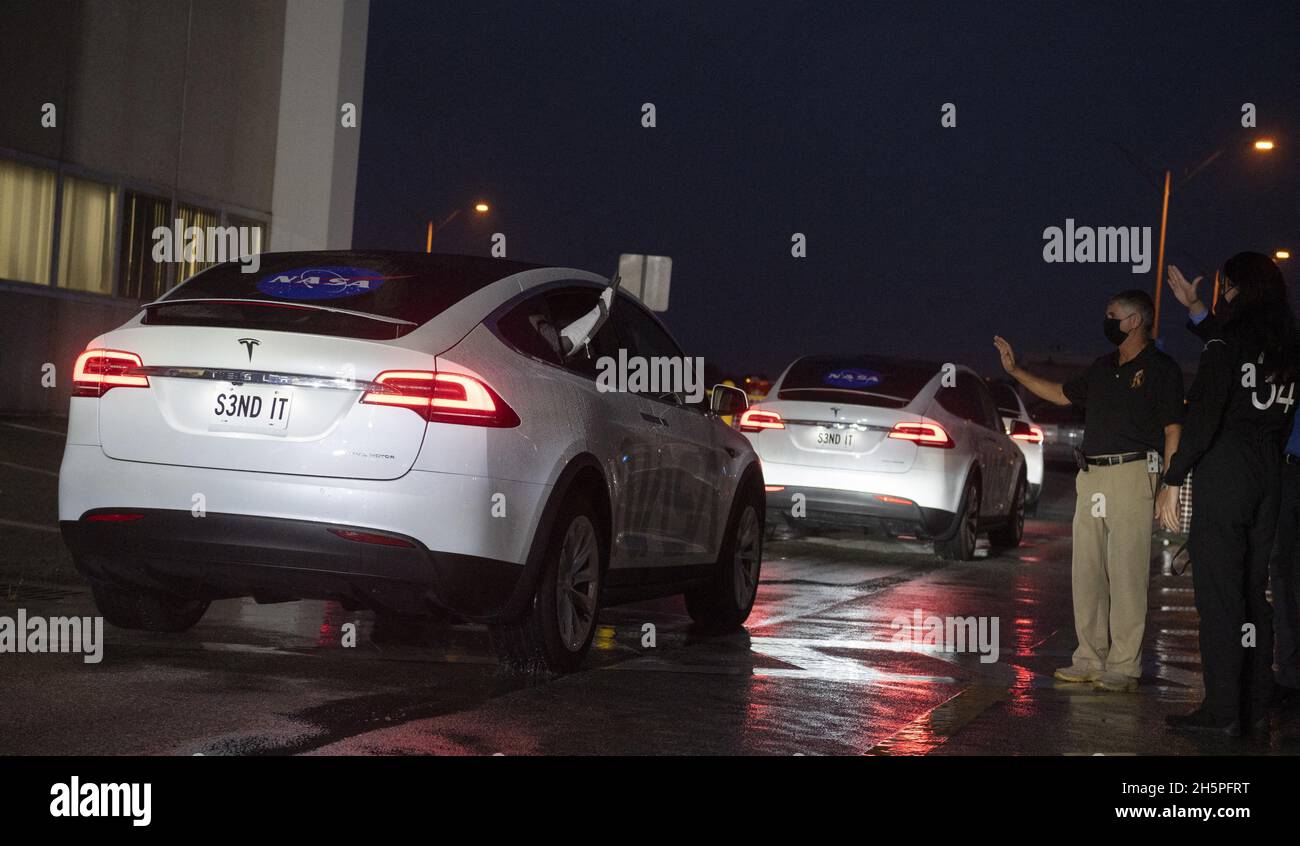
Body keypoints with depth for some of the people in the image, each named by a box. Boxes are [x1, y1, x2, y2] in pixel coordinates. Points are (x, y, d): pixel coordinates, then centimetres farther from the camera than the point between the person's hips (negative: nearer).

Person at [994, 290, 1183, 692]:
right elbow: (1062, 394, 32)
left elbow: (1172, 432, -5)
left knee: (1126, 573, -8)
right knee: (1085, 571, 7)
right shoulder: (1103, 367, 19)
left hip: (1132, 475, -7)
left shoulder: (1161, 368, -2)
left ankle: (1124, 666, -6)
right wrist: (1015, 370, 29)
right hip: (1091, 477, 7)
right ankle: (1091, 659, 14)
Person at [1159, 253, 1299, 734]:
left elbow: (1203, 418, -18)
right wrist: (1195, 310, 43)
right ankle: (1255, 703, 17)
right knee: (1254, 590, 13)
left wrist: (1172, 481, -14)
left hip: (1223, 473, -7)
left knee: (1218, 593, -6)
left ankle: (1222, 711, -7)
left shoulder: (1227, 341, -11)